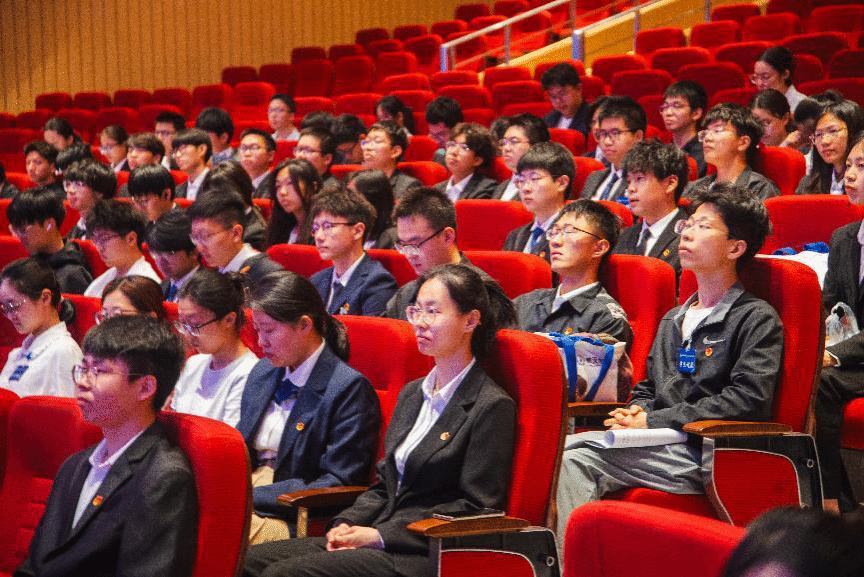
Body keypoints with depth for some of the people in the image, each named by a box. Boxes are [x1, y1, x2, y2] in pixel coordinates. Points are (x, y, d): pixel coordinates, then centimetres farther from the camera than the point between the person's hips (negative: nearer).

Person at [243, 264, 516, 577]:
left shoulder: (492, 406, -7)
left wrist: (380, 535, -13)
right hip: (381, 540, 8)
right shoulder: (412, 393, 20)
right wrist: (347, 523, 1)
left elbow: (475, 508, -12)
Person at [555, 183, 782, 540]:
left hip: (701, 456, -7)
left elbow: (749, 400, -11)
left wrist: (653, 422, -11)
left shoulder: (757, 319, 1)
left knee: (574, 459, -26)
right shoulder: (673, 320, 27)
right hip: (655, 445, 7)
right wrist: (636, 412, 4)